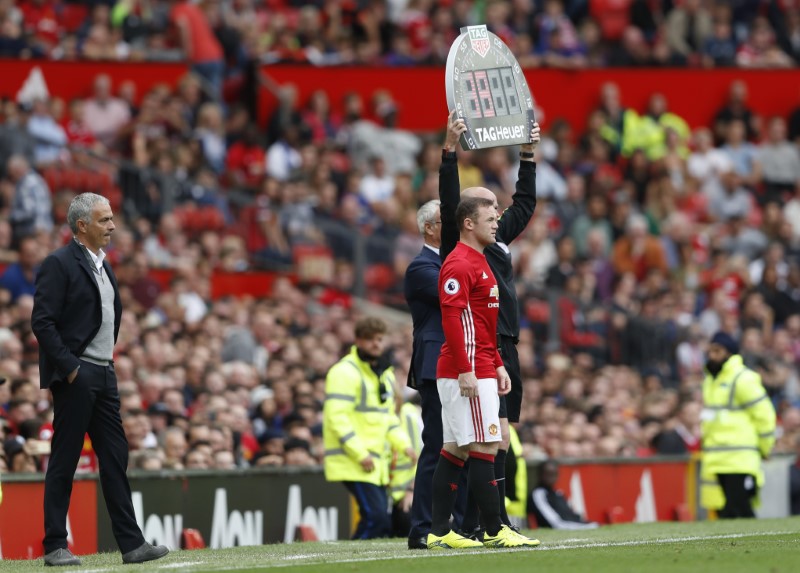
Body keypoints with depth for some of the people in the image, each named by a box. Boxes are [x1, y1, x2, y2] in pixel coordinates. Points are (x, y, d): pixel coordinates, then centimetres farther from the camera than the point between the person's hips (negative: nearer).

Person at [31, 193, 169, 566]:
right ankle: (54, 547, 2)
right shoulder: (59, 265, -10)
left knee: (115, 459, 6)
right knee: (64, 462, -3)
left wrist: (108, 356, 14)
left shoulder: (102, 265, 16)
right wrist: (69, 367, -17)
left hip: (103, 374, 8)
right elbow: (42, 322, -15)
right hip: (75, 377, -8)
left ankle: (131, 544, 6)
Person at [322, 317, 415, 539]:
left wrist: (403, 444, 9)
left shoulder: (385, 373, 17)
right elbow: (337, 417, -18)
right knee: (375, 515, -19)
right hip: (351, 461, -9)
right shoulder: (345, 372, -12)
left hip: (375, 461, 9)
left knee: (383, 523, 6)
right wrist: (360, 454, -22)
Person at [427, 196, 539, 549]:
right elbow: (451, 318, -20)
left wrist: (498, 365, 22)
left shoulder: (480, 263, 21)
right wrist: (466, 370, -23)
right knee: (484, 447, -9)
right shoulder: (459, 265, -12)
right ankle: (494, 530, -8)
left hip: (481, 370, 10)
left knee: (454, 451, 9)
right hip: (468, 372, -10)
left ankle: (439, 532, 10)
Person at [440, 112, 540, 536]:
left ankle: (473, 524, 11)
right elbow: (449, 202, -18)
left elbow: (525, 203, 29)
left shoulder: (498, 239, 18)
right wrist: (450, 150, -26)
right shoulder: (460, 245, -4)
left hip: (504, 349, 9)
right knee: (496, 433, -15)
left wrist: (529, 154, 29)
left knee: (498, 435, 8)